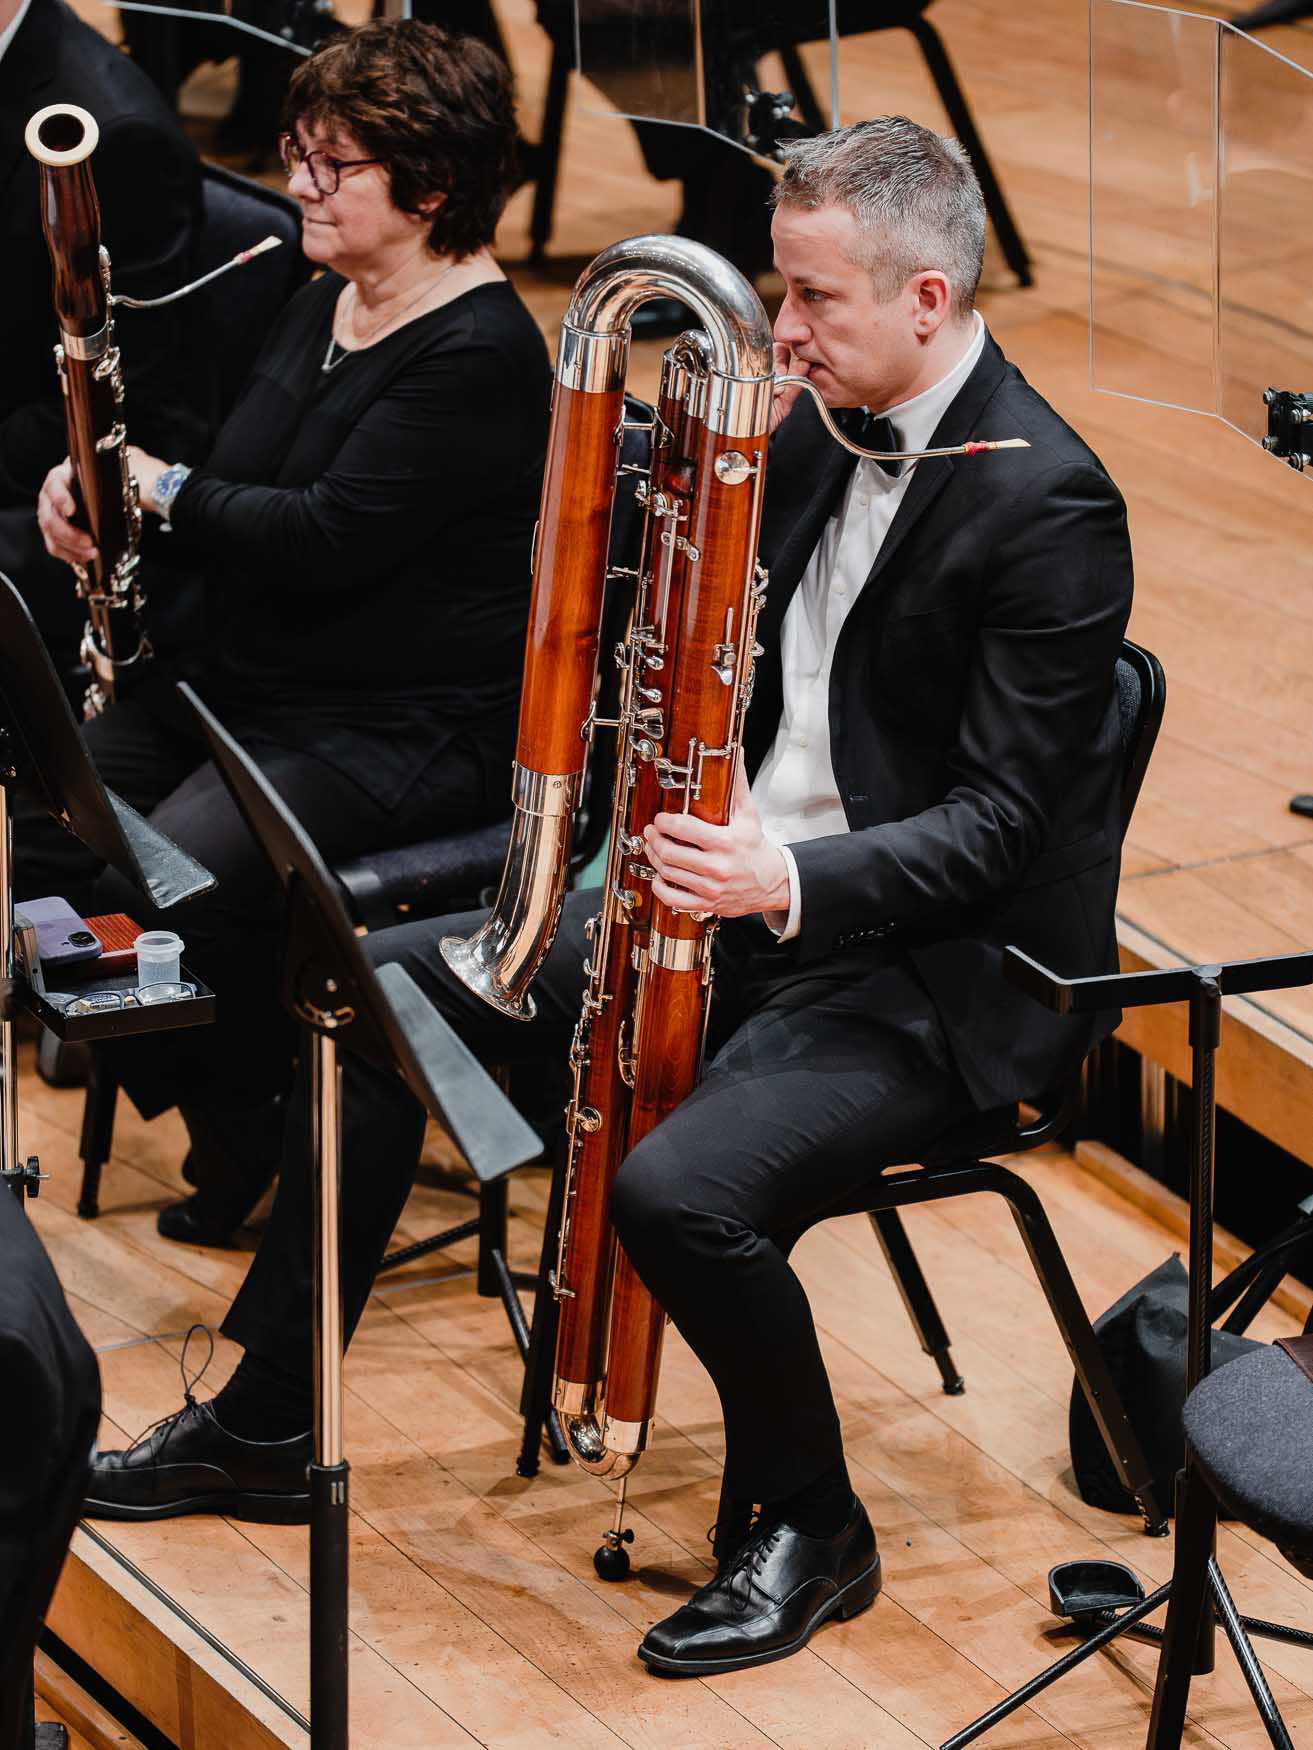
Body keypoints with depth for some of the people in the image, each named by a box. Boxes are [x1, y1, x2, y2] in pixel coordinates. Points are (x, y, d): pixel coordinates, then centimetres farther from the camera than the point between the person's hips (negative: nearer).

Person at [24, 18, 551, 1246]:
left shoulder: (479, 355, -17)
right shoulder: (322, 306, 12)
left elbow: (326, 539, -25)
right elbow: (242, 494, 16)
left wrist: (164, 492, -12)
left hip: (409, 730, -9)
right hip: (250, 686, 9)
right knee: (38, 819, -9)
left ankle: (257, 1130, -3)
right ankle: (177, 1078, 9)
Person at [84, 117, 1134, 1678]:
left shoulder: (1046, 503, -20)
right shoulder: (822, 424, 6)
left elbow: (1004, 822, -22)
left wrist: (792, 882, -33)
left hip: (940, 964, -9)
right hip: (754, 877, 9)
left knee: (677, 1187, -32)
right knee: (381, 990, 3)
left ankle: (814, 1531, -4)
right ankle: (264, 1427, 14)